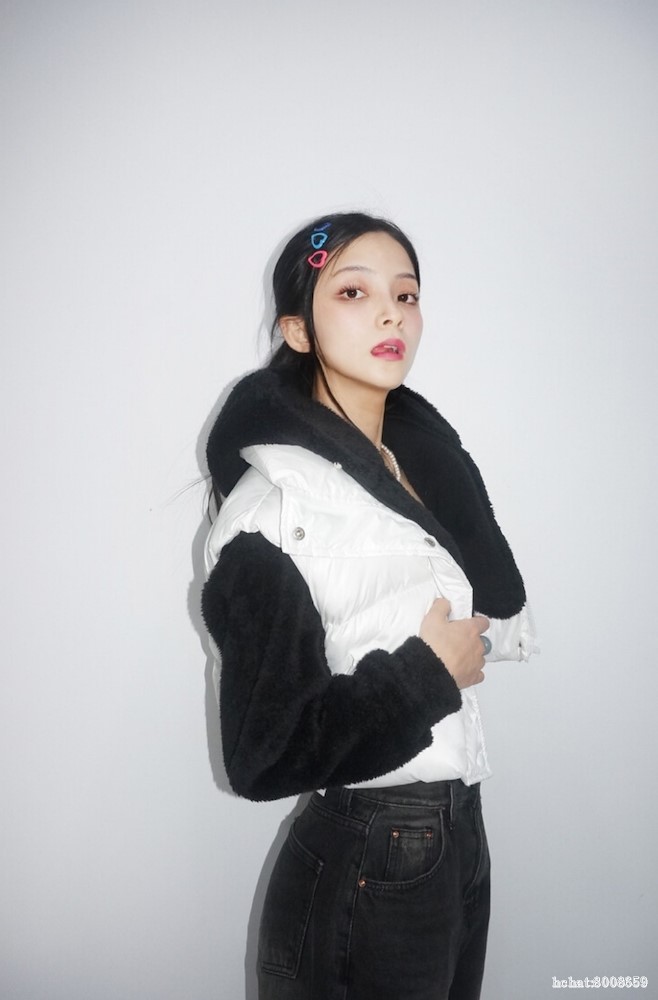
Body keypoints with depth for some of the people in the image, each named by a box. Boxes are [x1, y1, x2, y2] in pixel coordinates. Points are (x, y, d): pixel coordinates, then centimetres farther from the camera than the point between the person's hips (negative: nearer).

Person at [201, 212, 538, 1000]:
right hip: (362, 869, -7)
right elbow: (266, 754, -23)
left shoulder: (425, 456, 3)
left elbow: (501, 617, 12)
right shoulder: (277, 499, -19)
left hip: (461, 836, 7)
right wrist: (425, 674, -15)